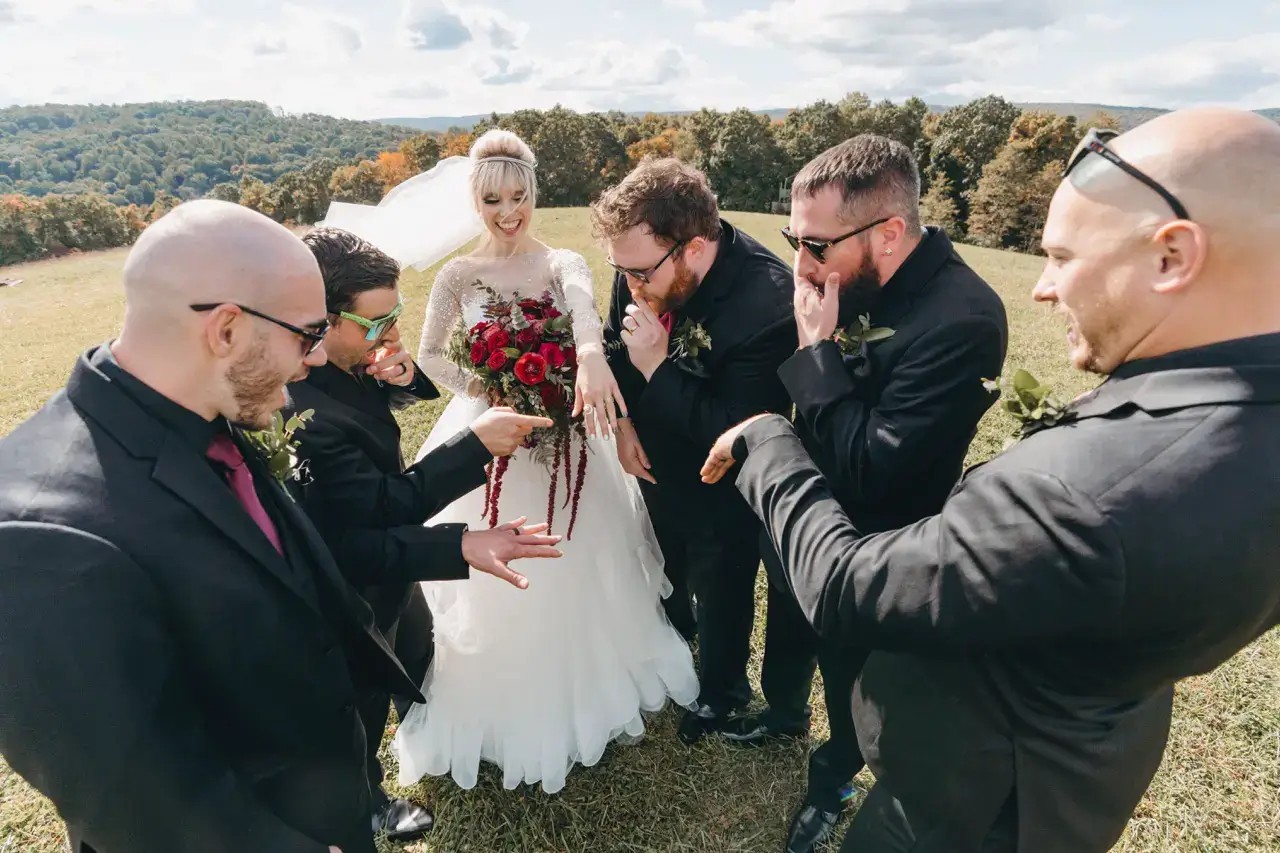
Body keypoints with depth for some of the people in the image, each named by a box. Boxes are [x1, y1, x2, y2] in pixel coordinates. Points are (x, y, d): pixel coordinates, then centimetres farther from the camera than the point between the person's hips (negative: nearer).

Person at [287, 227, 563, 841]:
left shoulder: (342, 361, -16)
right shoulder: (305, 413, -40)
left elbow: (382, 396, 4)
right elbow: (389, 503, -33)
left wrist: (402, 376, -20)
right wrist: (477, 444, -37)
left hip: (390, 550, 8)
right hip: (355, 586, -8)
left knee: (417, 651, 33)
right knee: (366, 695, 20)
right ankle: (365, 802, 51)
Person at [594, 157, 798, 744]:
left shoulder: (768, 306, -37)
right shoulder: (648, 259, -19)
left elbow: (734, 436, -31)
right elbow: (615, 344, 1)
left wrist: (656, 368, -35)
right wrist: (623, 421, -10)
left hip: (722, 488, -6)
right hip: (660, 463, 6)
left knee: (720, 589, 19)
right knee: (666, 564, 30)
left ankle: (720, 689, 49)